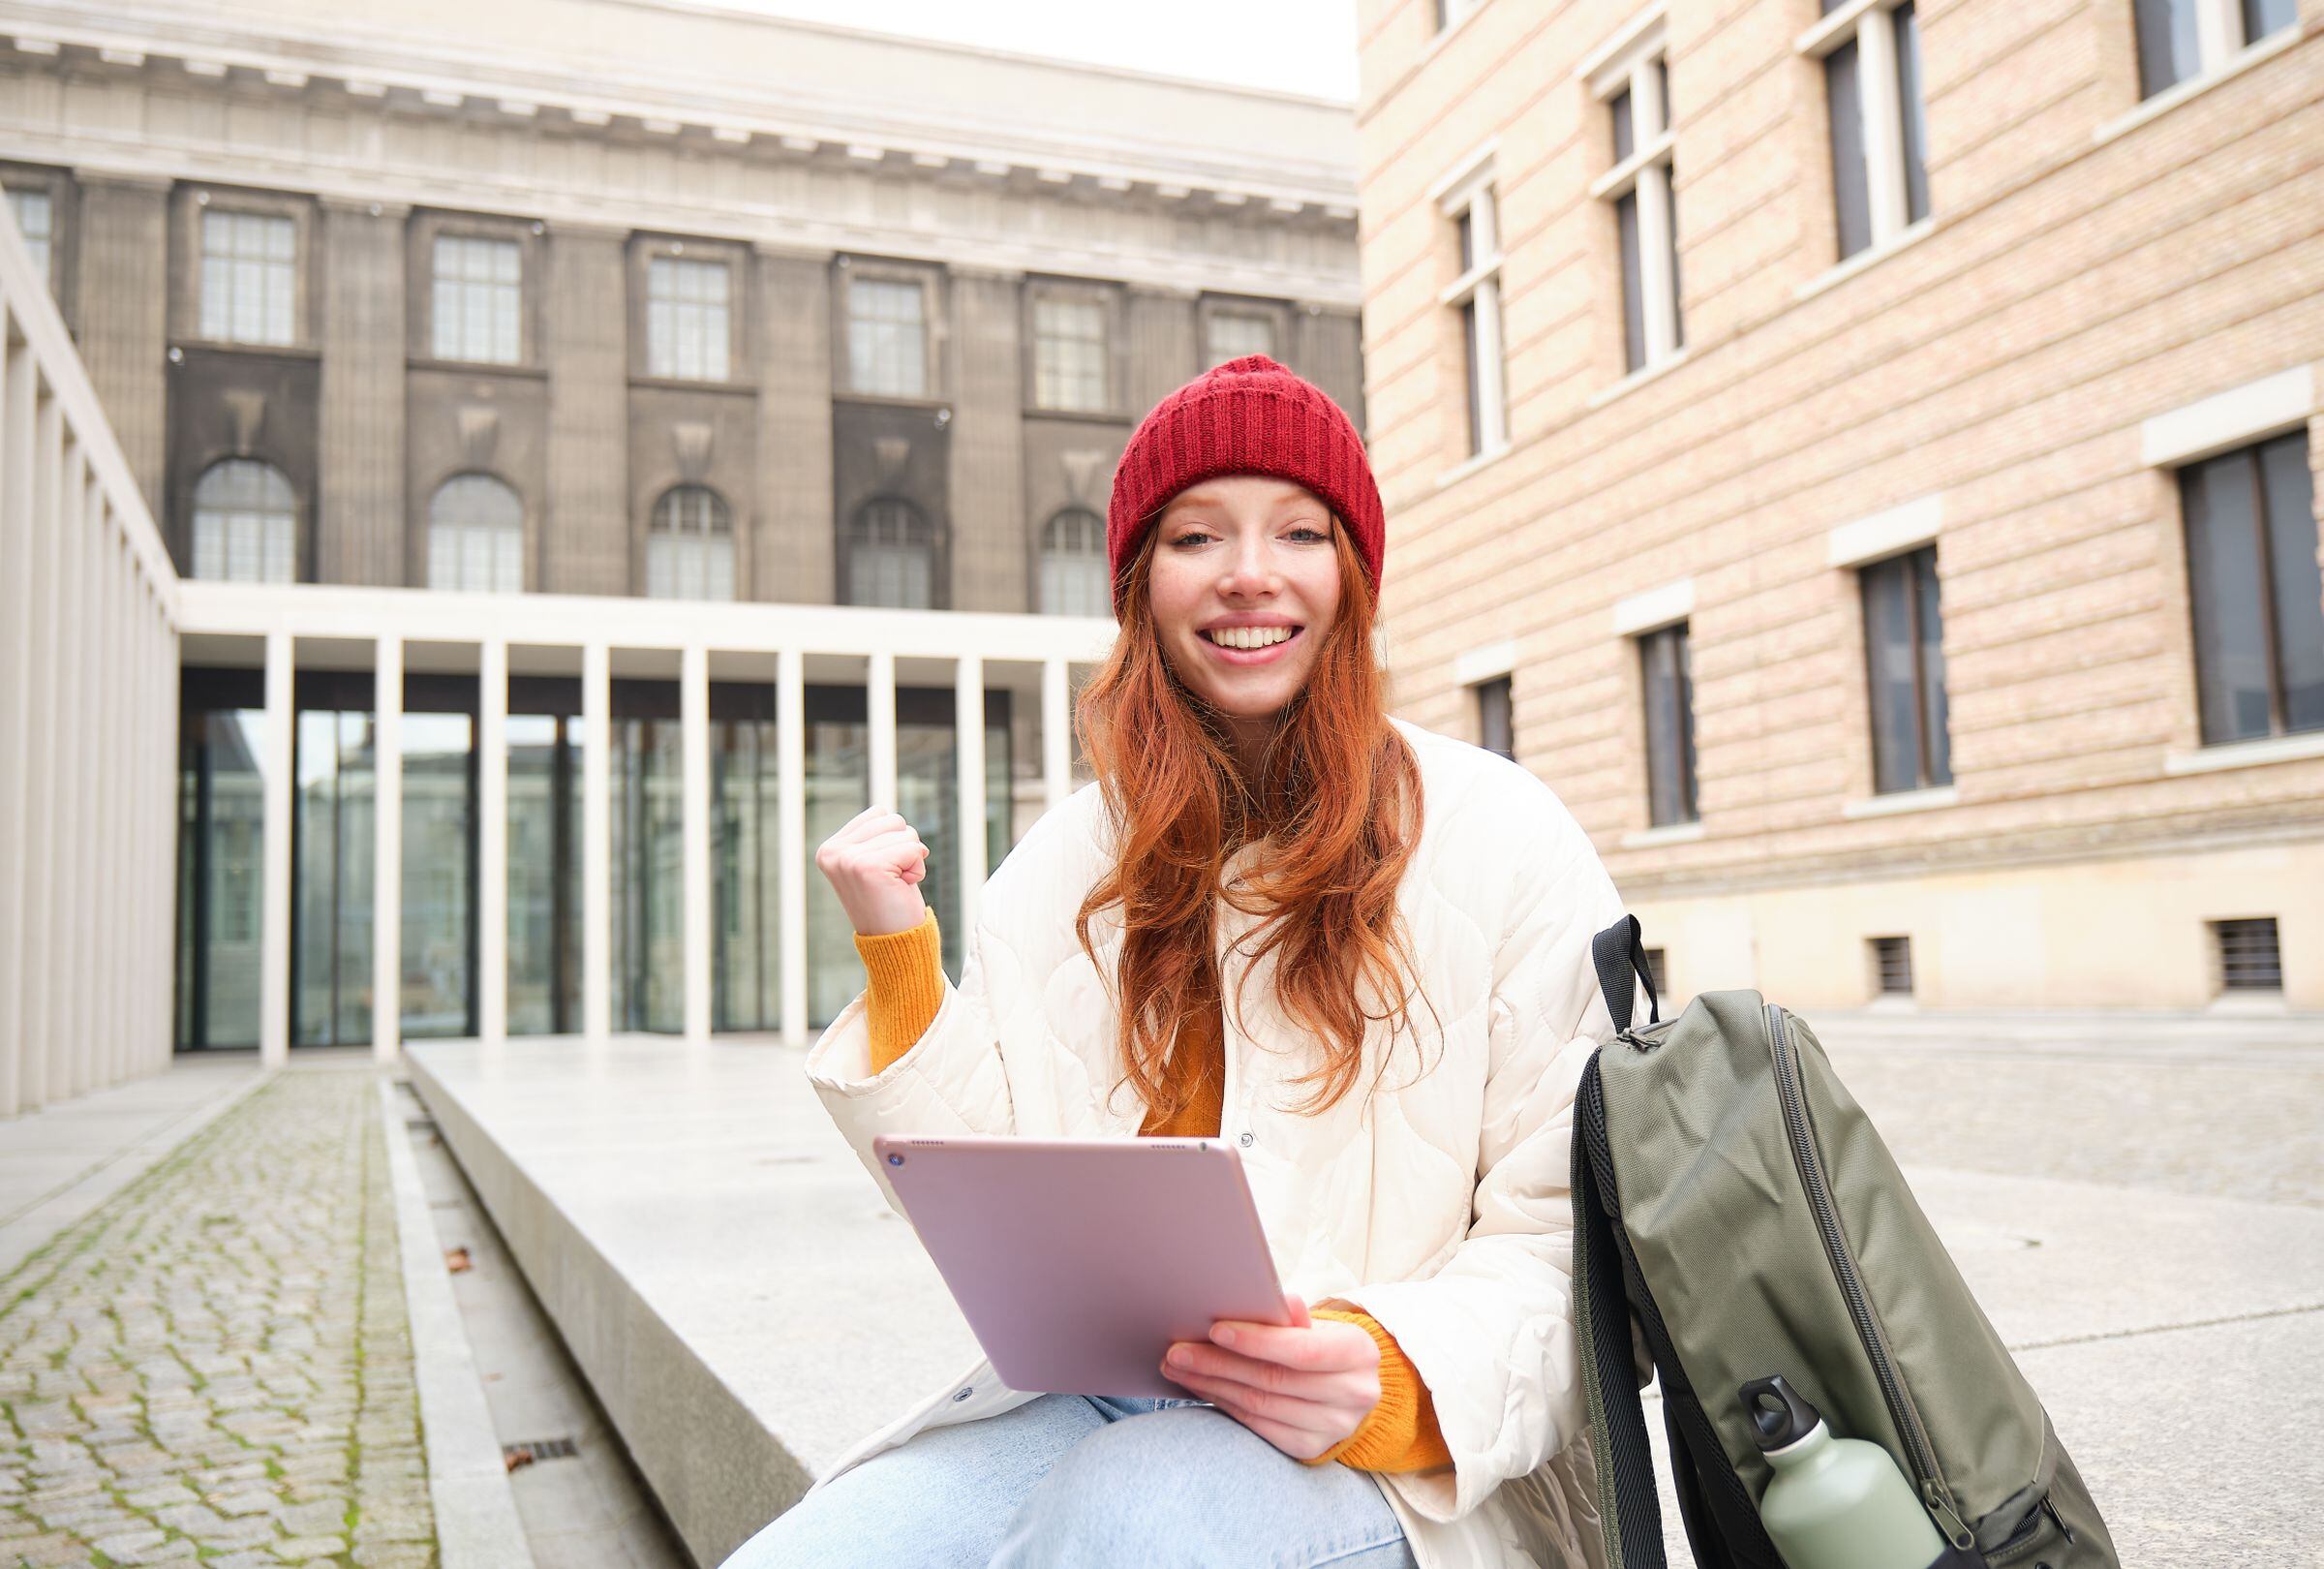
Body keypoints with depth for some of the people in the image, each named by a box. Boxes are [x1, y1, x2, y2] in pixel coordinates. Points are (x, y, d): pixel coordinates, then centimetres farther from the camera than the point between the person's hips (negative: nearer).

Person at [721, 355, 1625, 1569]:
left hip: (1412, 1464, -2)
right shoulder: (1059, 868, 10)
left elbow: (1568, 1235, -3)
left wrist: (1399, 1379, -22)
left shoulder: (1503, 839, 1)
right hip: (1086, 1398, 3)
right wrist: (898, 960, -1)